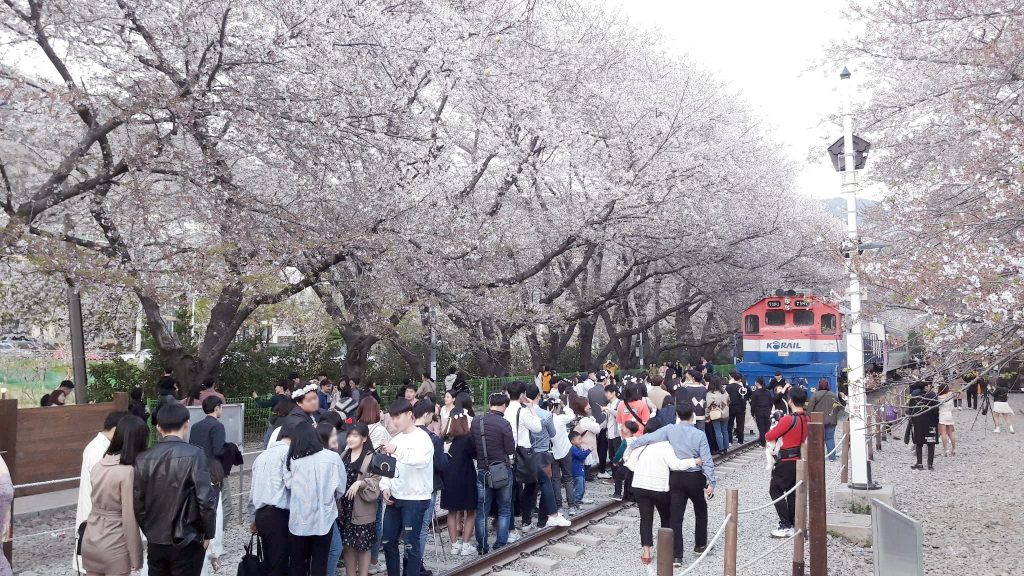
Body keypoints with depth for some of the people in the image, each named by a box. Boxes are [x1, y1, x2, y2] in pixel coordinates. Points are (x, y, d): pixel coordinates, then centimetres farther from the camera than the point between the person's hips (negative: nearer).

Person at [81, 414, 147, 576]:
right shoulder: (128, 471, -19)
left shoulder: (99, 465, 1)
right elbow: (129, 519, -17)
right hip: (114, 546, -6)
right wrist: (135, 558, -10)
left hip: (90, 541, 6)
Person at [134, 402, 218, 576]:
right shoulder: (194, 455, -14)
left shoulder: (143, 458, -2)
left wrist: (149, 532, 14)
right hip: (187, 542, -4)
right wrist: (208, 533, -3)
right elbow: (206, 500, -17)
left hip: (155, 542, 4)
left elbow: (137, 503, 0)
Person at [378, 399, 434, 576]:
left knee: (411, 543, -2)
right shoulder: (396, 439, 10)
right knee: (388, 541, 11)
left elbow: (421, 460, -30)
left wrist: (397, 450, -40)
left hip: (415, 499, -7)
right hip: (394, 498, 7)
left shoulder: (422, 438, -10)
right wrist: (385, 487, -2)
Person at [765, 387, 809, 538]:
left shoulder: (789, 419, -22)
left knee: (775, 491, 0)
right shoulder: (806, 419, 2)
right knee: (792, 492, 17)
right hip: (799, 459, 8)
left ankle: (785, 526, -4)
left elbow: (770, 436, -17)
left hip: (786, 460, -8)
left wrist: (769, 434, 5)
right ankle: (793, 524, 20)